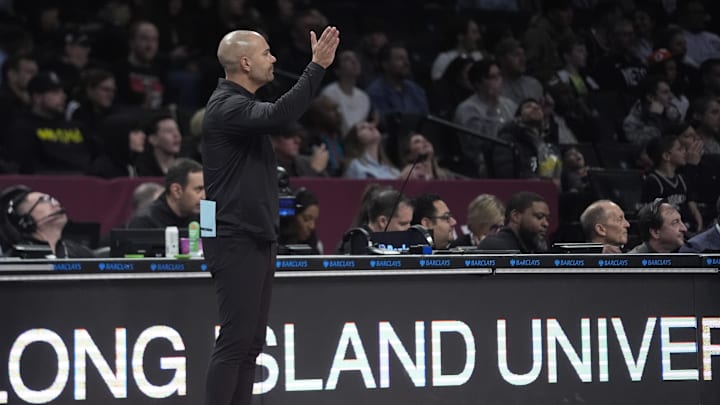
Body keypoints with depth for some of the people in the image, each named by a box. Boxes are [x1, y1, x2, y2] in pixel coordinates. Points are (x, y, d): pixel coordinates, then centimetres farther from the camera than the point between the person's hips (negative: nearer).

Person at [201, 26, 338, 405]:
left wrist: (319, 65, 15)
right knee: (235, 340, -11)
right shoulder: (226, 106, -16)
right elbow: (280, 114, -32)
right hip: (235, 241, -10)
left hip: (257, 238, 10)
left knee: (251, 343, 9)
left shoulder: (242, 103, 17)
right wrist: (317, 66, -30)